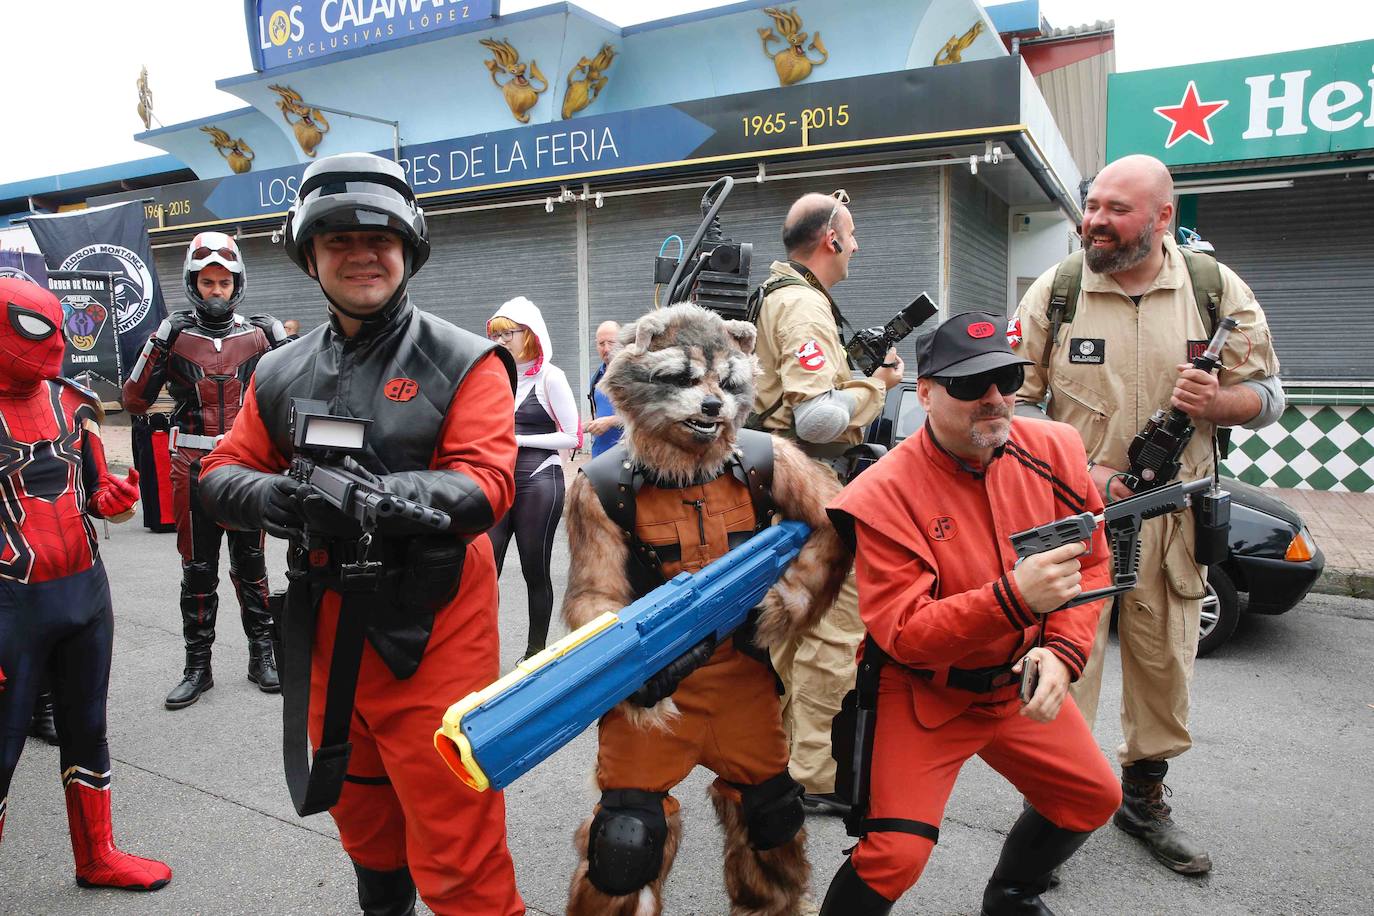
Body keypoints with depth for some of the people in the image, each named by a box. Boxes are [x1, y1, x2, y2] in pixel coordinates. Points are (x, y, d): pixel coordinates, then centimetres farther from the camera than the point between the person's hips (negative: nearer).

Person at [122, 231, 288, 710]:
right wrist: (158, 346, -7)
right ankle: (197, 666, 18)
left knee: (250, 565, 10)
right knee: (198, 570, 7)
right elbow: (135, 401, -2)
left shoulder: (258, 335, 3)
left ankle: (262, 656, 21)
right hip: (193, 467, 0)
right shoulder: (174, 335, 0)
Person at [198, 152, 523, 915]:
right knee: (362, 820, 27)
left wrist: (387, 493, -34)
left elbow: (486, 483, -17)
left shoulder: (463, 361, -7)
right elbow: (225, 472, 9)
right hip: (327, 631, 6)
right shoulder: (282, 373, 9)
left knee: (456, 854, -2)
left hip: (433, 634, -5)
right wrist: (269, 496, -15)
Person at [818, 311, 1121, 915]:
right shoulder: (885, 495, -25)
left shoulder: (1052, 450, -8)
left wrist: (1062, 651, -14)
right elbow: (904, 634, -26)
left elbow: (1091, 563, 1)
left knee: (1094, 798, 18)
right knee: (895, 853, -16)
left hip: (1022, 685, 6)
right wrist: (1015, 597, -39)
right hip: (922, 693, -6)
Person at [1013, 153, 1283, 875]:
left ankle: (1143, 796, 35)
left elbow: (1266, 394, 7)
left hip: (1171, 520, 2)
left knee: (1165, 667, 13)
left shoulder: (1218, 289, 2)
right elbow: (1014, 401, 0)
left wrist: (1216, 401, -16)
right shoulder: (1054, 291, -1)